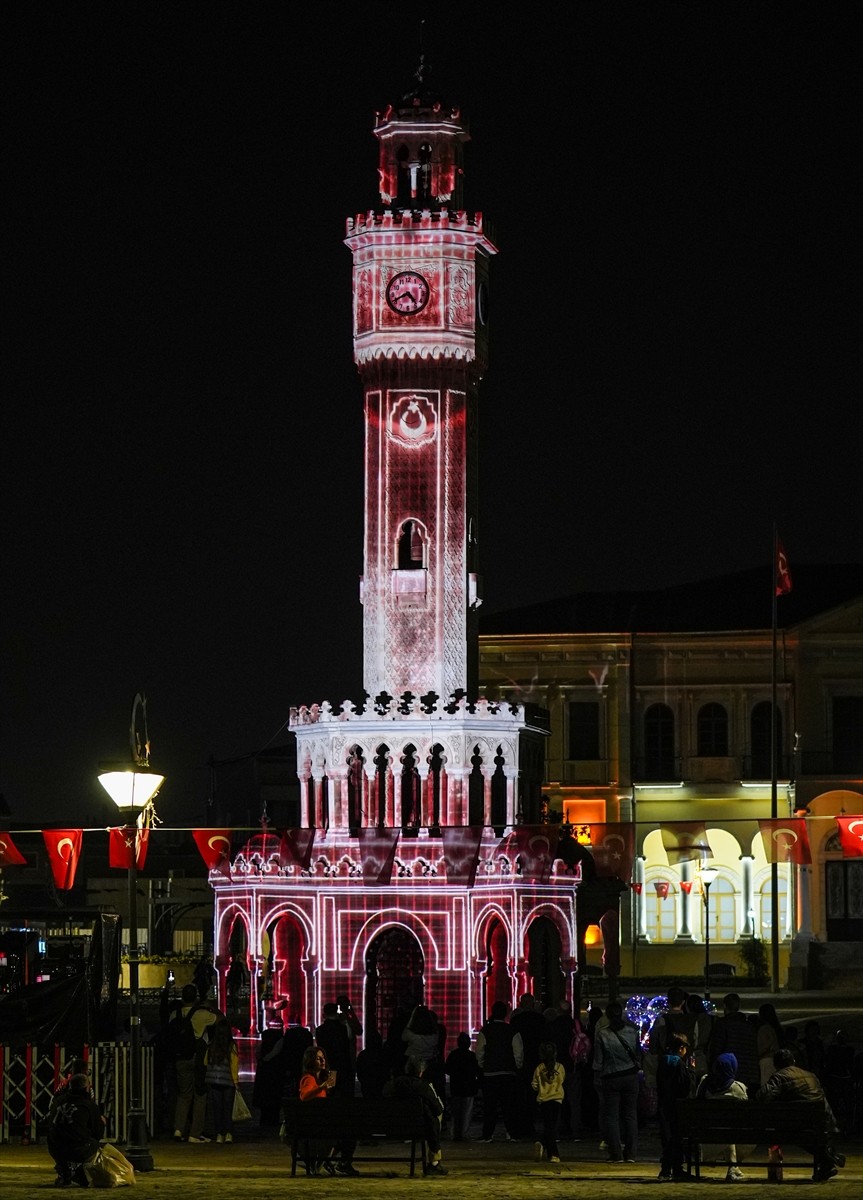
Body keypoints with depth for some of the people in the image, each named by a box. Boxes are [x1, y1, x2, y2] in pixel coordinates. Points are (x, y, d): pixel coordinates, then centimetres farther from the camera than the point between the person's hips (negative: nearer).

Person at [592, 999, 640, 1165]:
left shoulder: (601, 1034, -10)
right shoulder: (632, 1031, -3)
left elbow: (598, 1061, -6)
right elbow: (638, 1055, 5)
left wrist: (598, 1079, 4)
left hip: (611, 1078, -2)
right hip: (631, 1076, 2)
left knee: (611, 1115, 4)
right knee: (630, 1114, 8)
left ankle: (616, 1154, 0)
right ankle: (630, 1153, 6)